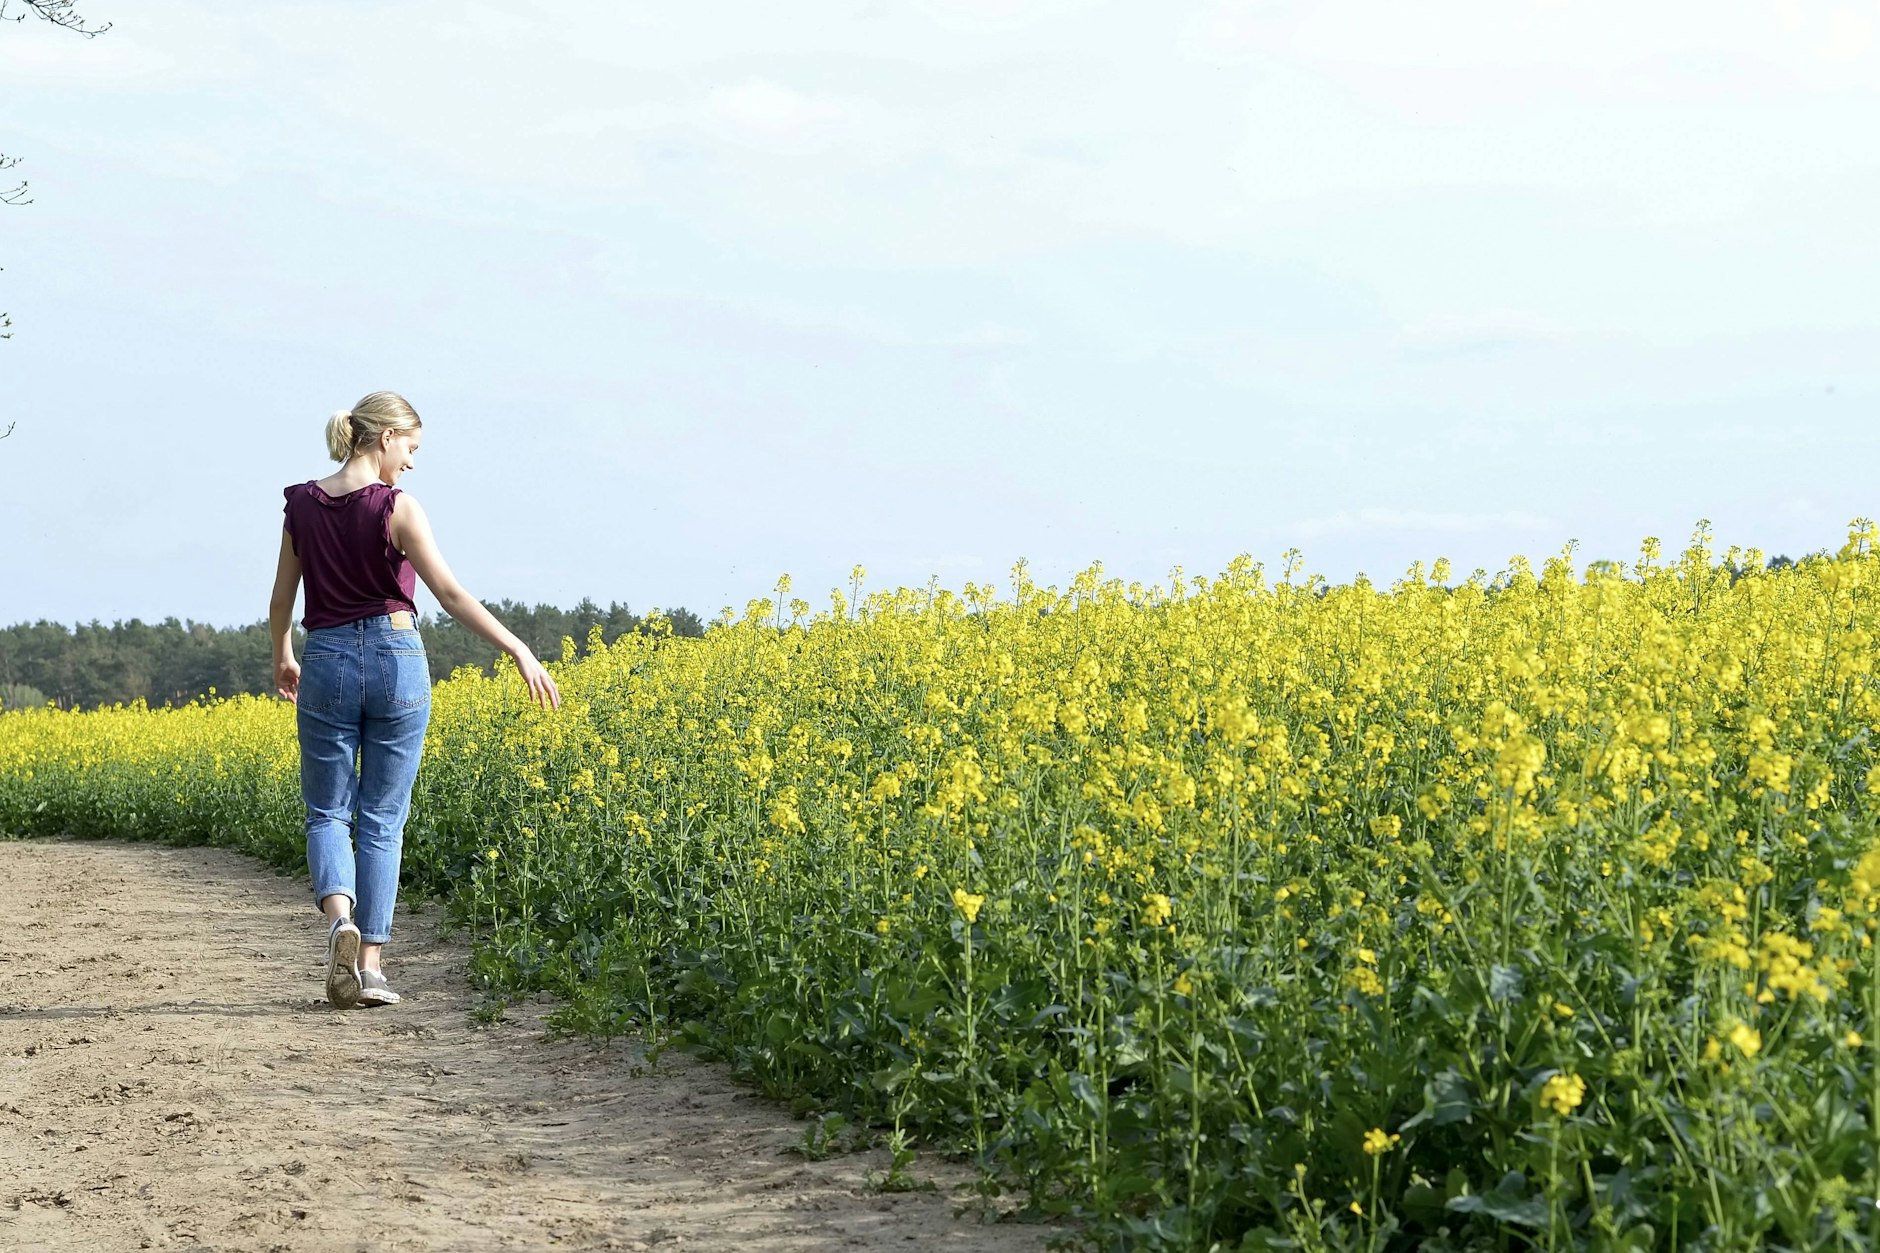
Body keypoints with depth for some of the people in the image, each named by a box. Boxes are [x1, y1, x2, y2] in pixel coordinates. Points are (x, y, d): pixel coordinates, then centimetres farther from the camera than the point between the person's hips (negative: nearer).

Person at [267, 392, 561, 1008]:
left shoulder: (302, 505, 3)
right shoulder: (396, 508, -10)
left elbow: (281, 600, 12)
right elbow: (451, 594, -15)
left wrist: (282, 659, 29)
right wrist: (520, 652, -13)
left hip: (327, 663, 3)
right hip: (395, 661, -3)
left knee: (327, 811, 11)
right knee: (383, 819, 6)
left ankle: (339, 916, -18)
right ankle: (369, 967, 4)